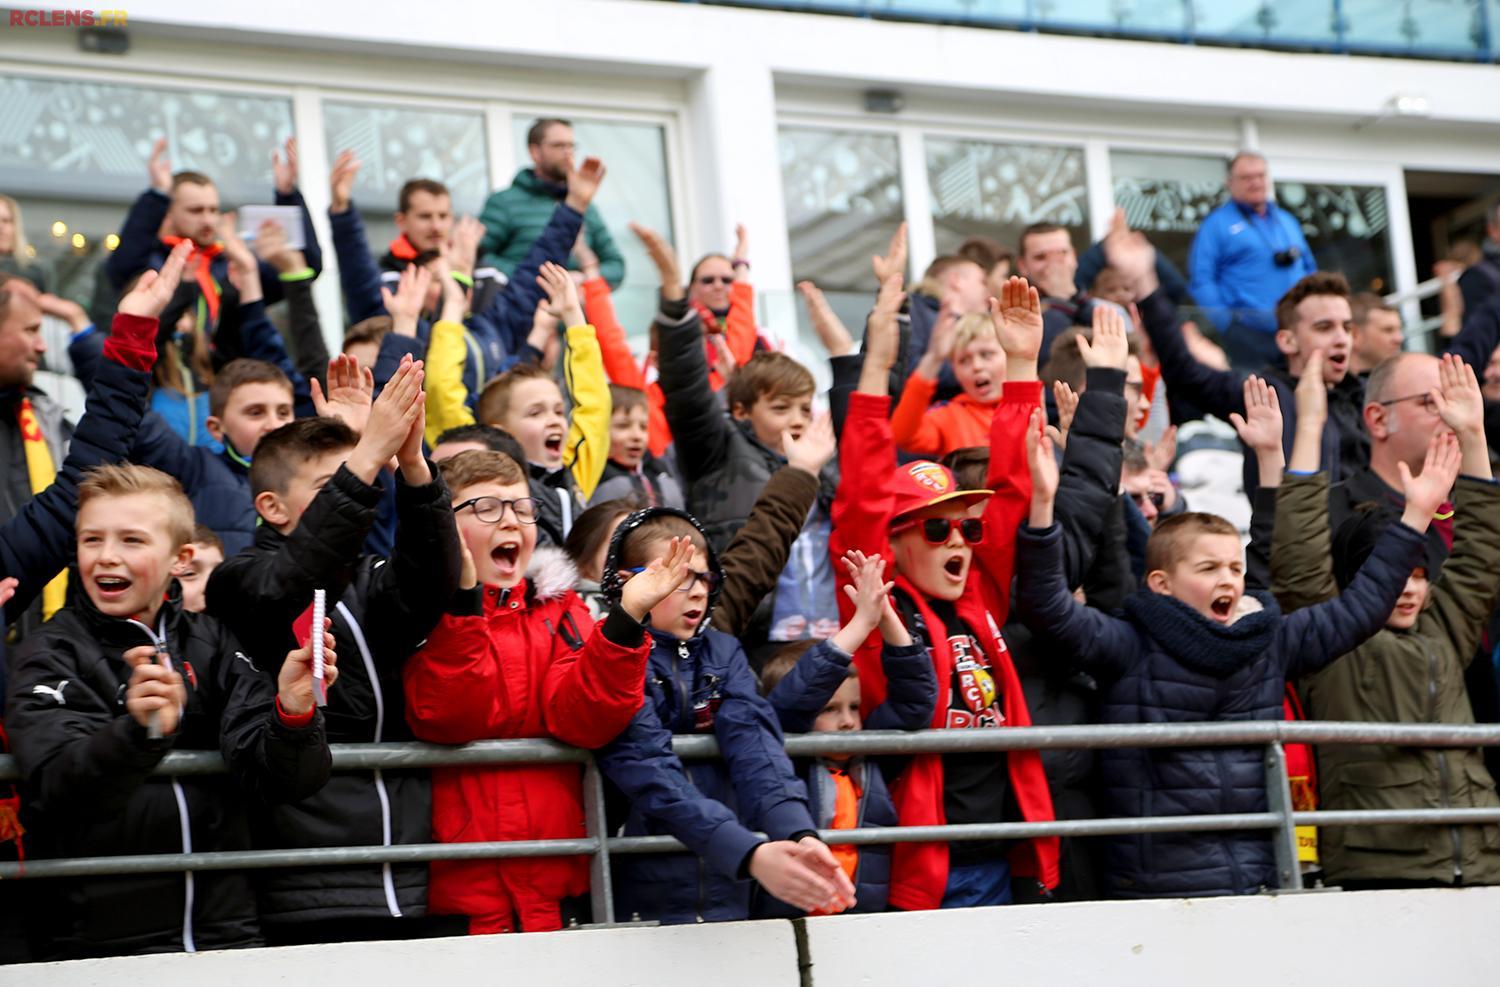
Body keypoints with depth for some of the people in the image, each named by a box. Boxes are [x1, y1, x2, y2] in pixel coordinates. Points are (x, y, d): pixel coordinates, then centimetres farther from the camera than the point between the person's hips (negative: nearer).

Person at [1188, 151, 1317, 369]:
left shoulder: (1287, 221, 22)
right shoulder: (1216, 224, 3)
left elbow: (1309, 268, 25)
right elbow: (1201, 280, -4)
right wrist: (1224, 324, -14)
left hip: (1298, 330, 6)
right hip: (1246, 333, -6)